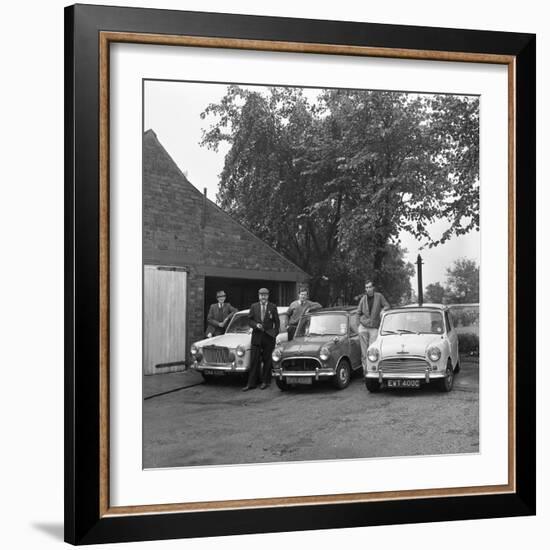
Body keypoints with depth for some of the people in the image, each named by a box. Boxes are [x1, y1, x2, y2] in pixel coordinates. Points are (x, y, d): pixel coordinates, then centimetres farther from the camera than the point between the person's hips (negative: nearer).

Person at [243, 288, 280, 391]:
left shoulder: (273, 307, 3)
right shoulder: (254, 307, 7)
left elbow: (277, 322, 6)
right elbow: (249, 320, 8)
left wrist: (275, 333, -3)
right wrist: (256, 325, -10)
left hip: (268, 337, -1)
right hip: (257, 336, 1)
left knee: (267, 361, 4)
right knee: (254, 361, -1)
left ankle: (265, 381, 14)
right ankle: (251, 383, 1)